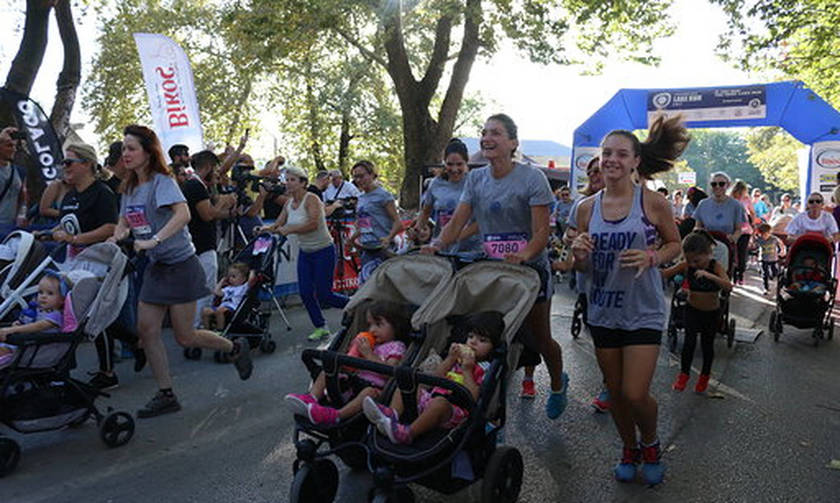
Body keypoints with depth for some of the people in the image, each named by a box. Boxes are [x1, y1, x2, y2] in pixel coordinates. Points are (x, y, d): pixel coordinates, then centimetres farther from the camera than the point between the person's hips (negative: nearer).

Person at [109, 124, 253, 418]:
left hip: (180, 264, -8)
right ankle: (166, 396, 13)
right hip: (155, 266, 8)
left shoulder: (162, 181, -14)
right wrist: (115, 239, -2)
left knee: (184, 337, -2)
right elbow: (124, 222, 20)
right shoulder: (129, 187, 11)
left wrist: (153, 240, -38)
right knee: (146, 329, 2)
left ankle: (235, 348, 23)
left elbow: (183, 214, -29)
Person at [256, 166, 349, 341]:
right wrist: (267, 228, -20)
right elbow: (278, 224, 0)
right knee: (305, 293, 1)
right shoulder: (289, 203, 4)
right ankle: (321, 327, 17)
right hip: (305, 252, 7)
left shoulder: (311, 199, -18)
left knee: (323, 295, -5)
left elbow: (313, 224, -32)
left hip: (324, 251, -7)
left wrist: (289, 230, -39)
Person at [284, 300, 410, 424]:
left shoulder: (396, 347, 1)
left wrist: (369, 354, -17)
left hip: (374, 385, -8)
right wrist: (355, 349, 2)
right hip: (355, 379, 8)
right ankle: (311, 398, -20)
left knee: (370, 392, -40)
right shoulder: (369, 343, 22)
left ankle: (336, 415, -52)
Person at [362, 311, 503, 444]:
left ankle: (408, 433, -41)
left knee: (439, 402, -39)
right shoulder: (459, 356, 22)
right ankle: (392, 413, -23)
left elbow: (473, 397, -12)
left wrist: (467, 369, -12)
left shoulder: (484, 369, 2)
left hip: (453, 409, -8)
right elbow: (435, 377, 15)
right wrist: (451, 358, 5)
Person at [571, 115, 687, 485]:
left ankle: (651, 443, 29)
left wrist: (652, 257, -17)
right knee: (615, 391, 14)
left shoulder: (652, 202, -8)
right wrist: (579, 255, -17)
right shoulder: (587, 208, 0)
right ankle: (629, 448, 40)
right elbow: (583, 268, 7)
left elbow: (675, 243, 4)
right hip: (602, 311, 3)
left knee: (635, 395, -4)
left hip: (643, 311, -3)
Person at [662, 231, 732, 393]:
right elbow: (663, 274, -18)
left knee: (707, 344, 11)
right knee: (690, 340, -13)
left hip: (712, 313, -1)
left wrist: (709, 275, -49)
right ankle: (684, 373, 7)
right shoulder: (685, 266, -15)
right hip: (692, 310, 1)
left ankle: (705, 375, 35)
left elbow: (728, 286, -34)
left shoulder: (716, 266, -20)